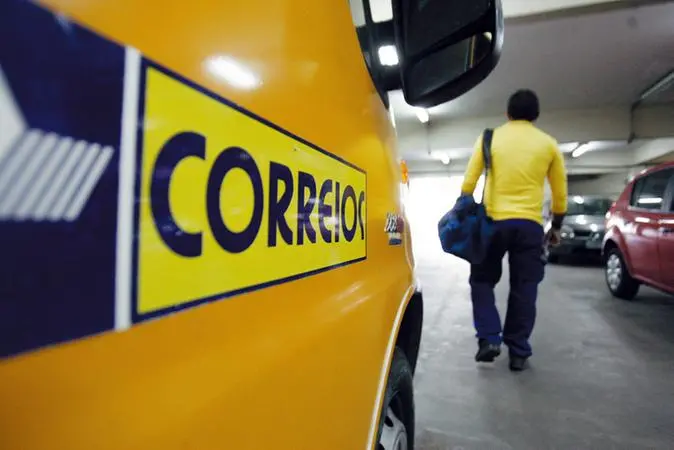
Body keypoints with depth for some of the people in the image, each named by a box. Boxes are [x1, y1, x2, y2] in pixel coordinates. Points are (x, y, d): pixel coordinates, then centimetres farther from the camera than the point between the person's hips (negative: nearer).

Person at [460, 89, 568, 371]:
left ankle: (489, 339, 5)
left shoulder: (489, 138, 5)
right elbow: (560, 193, 11)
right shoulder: (548, 144, 9)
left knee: (482, 280, 15)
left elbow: (469, 182, 1)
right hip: (530, 225, 1)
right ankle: (518, 352, 16)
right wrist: (556, 227, 23)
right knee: (524, 289, 9)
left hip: (493, 221, -1)